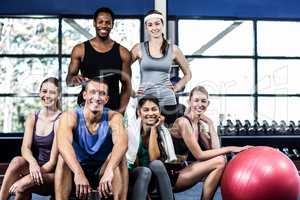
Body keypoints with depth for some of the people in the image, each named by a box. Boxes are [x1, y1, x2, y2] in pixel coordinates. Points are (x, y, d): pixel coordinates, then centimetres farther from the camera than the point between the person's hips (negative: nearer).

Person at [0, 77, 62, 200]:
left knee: (21, 187, -29)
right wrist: (32, 162, -30)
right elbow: (25, 148, -7)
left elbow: (53, 161, -15)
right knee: (17, 161, -27)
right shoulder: (32, 118, 7)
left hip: (52, 174, -4)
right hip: (34, 166, 4)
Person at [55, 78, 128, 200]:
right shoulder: (70, 116, -14)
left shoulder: (113, 117, -13)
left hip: (102, 172, 0)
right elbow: (63, 144, -35)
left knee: (118, 158, -27)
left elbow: (122, 143, -34)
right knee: (63, 158, -28)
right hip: (77, 170, 0)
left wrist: (109, 170, -53)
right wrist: (78, 173, -52)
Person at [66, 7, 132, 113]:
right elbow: (68, 80, 7)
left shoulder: (122, 52, 4)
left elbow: (126, 85, 5)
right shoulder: (80, 50, 4)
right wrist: (74, 79, -15)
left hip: (112, 109, 0)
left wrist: (121, 110, -5)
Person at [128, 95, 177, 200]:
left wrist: (153, 129, -15)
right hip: (132, 177, -2)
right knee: (145, 171, -34)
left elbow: (154, 159, -15)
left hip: (153, 180, 2)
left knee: (156, 164, -30)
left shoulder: (163, 131, -2)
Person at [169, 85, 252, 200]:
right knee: (219, 162, -19)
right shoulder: (183, 122, -17)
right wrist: (230, 149, -20)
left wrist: (210, 126, -10)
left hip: (185, 169, 7)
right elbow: (199, 155, -20)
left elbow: (215, 149, -3)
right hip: (172, 175, -7)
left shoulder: (203, 123, 7)